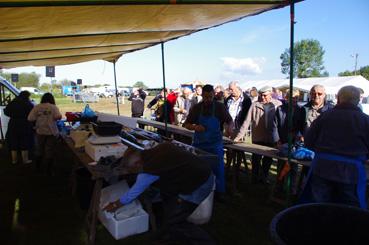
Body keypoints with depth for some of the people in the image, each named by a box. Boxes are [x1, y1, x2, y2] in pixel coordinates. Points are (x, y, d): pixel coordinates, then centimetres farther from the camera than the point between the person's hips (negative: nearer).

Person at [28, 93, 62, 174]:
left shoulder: (37, 107, -1)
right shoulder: (54, 107, -7)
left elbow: (30, 118, -7)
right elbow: (58, 117, -22)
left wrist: (38, 119, 10)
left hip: (40, 132, 3)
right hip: (51, 132, -3)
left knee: (39, 150, 20)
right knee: (50, 151, 6)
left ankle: (38, 167, 33)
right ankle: (49, 170, 12)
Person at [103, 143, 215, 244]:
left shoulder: (148, 171, -18)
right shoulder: (154, 151, 1)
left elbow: (135, 191, -3)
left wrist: (116, 205, 13)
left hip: (200, 184, -9)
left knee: (174, 221, -2)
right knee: (166, 194, 19)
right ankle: (170, 235, 29)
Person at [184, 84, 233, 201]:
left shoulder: (220, 107, -6)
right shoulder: (196, 108, -2)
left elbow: (230, 121, -1)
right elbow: (187, 124, 3)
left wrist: (229, 127, -25)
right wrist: (195, 127, -19)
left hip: (215, 144, -1)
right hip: (199, 143, 2)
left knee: (218, 168, 4)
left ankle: (219, 192, 21)